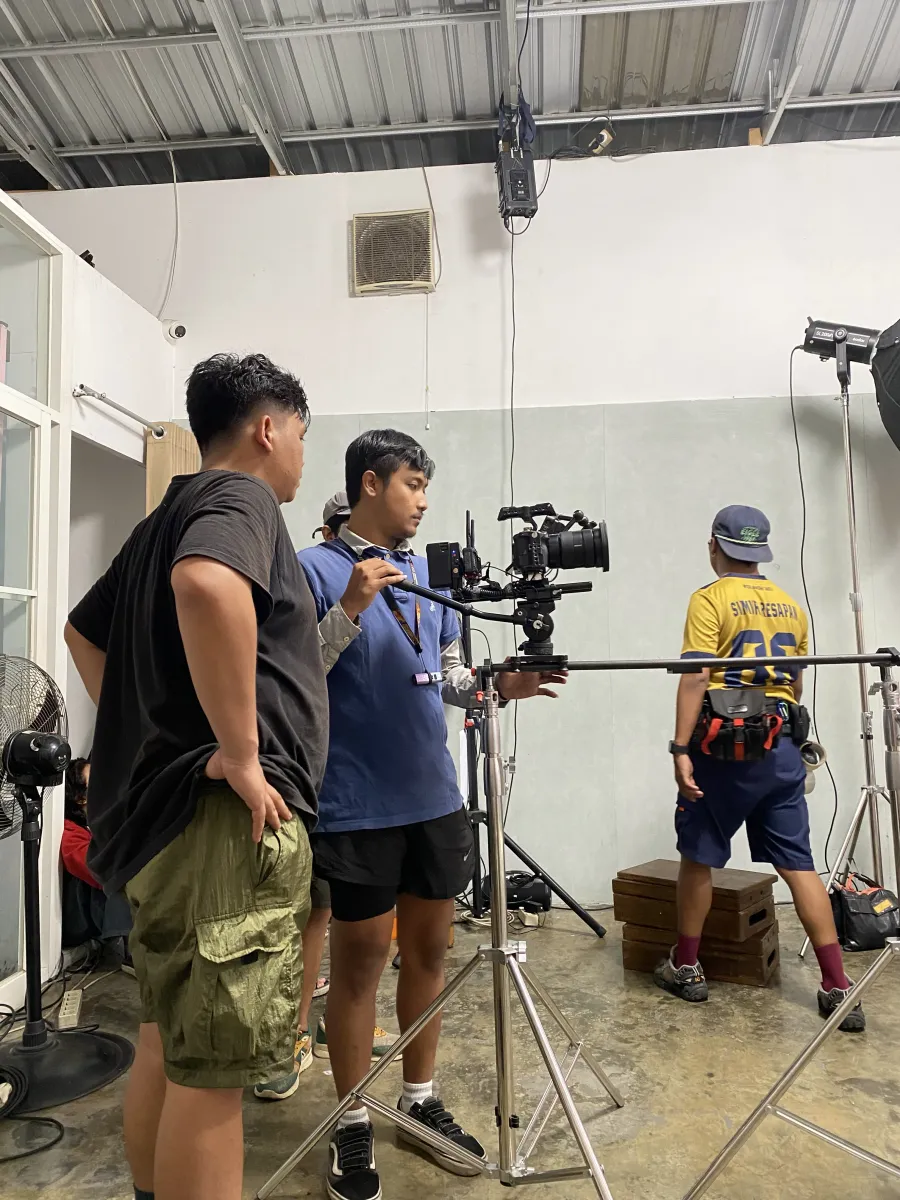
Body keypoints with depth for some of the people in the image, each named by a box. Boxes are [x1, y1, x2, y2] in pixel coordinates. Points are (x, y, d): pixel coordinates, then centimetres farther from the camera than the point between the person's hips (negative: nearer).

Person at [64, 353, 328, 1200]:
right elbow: (207, 585, -33)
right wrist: (242, 752, -26)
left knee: (167, 1040, 20)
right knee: (211, 1066, -1)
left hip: (161, 809, 10)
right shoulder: (240, 496, -9)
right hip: (226, 817, -10)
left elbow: (84, 630, 29)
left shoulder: (169, 515, 19)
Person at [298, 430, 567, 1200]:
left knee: (429, 947, 15)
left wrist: (500, 684, -5)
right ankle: (352, 1126, 24)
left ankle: (421, 1101, 33)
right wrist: (350, 609, -23)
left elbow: (448, 678, 14)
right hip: (358, 804, -6)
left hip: (434, 795, 6)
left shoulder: (432, 573, 11)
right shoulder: (316, 570, -6)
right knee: (361, 957, 6)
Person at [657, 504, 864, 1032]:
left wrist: (682, 749, -17)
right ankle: (838, 987, 10)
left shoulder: (710, 600, -7)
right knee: (799, 864, 9)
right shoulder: (791, 606, 12)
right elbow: (796, 686, 19)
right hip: (782, 748, 6)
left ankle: (686, 968, 21)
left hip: (724, 747, -5)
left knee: (698, 858, 8)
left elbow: (695, 678, -16)